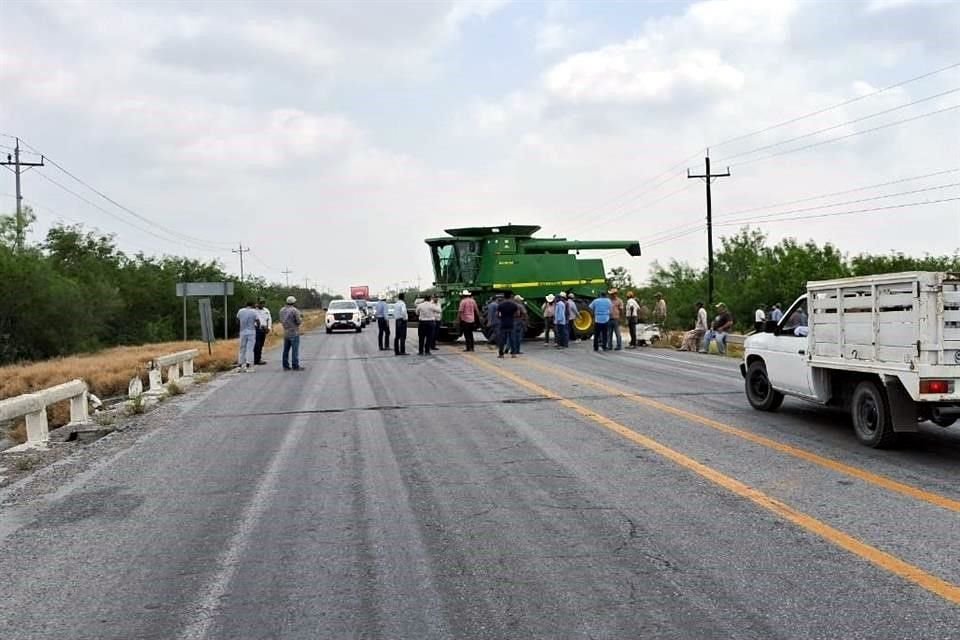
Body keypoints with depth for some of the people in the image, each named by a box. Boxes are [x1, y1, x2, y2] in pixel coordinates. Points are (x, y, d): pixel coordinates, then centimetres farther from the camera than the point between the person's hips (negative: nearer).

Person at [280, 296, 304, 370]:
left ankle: (286, 366, 11)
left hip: (285, 333, 7)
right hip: (294, 333, -7)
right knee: (295, 350, -4)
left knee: (286, 350, 10)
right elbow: (299, 321, -14)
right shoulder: (295, 310, -14)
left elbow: (281, 321, 13)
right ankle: (295, 366, -4)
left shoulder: (282, 310, 7)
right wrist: (301, 317, 6)